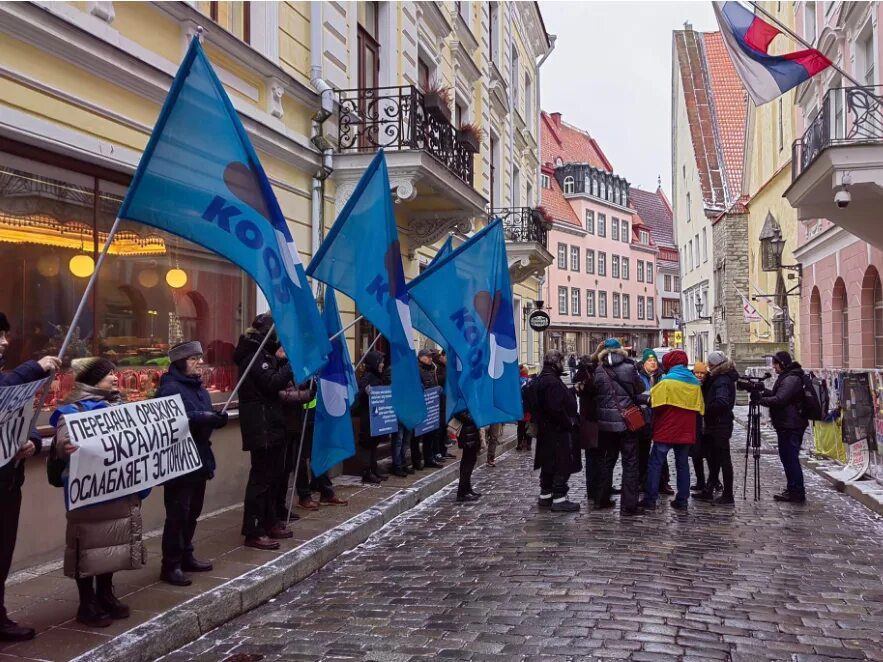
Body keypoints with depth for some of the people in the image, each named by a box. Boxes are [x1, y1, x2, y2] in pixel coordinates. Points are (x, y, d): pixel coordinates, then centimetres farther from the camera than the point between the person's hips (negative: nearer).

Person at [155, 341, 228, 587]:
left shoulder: (198, 388, 14)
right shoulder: (169, 388, -15)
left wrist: (218, 419, -5)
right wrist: (202, 418, -33)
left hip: (199, 459, 9)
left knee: (193, 511, 16)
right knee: (177, 514, -5)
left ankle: (185, 556, 29)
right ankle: (170, 566, 2)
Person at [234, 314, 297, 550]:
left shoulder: (263, 353, 18)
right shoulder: (254, 355, -13)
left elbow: (275, 380, 17)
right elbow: (273, 383, -22)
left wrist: (281, 360, 4)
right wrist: (292, 363, -15)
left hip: (270, 425, 10)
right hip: (261, 426, -10)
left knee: (273, 474, 16)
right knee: (261, 477, -9)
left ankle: (270, 523, 26)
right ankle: (253, 532, -5)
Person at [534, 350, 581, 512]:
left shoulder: (542, 379, 13)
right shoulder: (552, 382, -21)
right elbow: (556, 408, -27)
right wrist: (569, 423, -16)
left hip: (546, 431, 11)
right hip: (558, 431, -11)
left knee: (549, 464, 16)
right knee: (562, 465, -5)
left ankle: (545, 496, 23)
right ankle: (559, 499, -3)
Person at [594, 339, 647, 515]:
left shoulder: (599, 372, -1)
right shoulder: (629, 368, -9)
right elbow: (640, 389, -1)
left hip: (606, 422, 3)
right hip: (626, 421, -3)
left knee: (608, 460, 18)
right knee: (630, 462, 2)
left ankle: (602, 499, 23)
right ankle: (628, 505, -1)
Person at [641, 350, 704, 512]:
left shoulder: (666, 381, -10)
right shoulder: (695, 383, 10)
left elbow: (654, 403, -16)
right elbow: (700, 409, 13)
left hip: (666, 430, -5)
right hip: (686, 431, 5)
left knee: (655, 463, 1)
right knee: (682, 464, 11)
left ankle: (650, 499, -1)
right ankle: (682, 500, 11)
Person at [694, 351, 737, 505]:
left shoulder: (722, 381, -18)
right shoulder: (718, 378, 13)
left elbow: (721, 402, -31)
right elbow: (708, 396, 12)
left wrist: (707, 410, -20)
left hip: (720, 426, -10)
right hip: (716, 425, 10)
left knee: (723, 459, -3)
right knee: (714, 459, 15)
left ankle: (728, 496, 4)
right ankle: (708, 492, 24)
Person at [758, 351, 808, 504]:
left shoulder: (791, 379, -16)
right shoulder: (786, 377, 17)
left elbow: (779, 400, -23)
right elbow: (776, 394, 21)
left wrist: (760, 399, -14)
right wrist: (763, 391, 6)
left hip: (790, 426, -11)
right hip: (787, 424, 11)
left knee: (790, 458, -8)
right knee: (787, 456, 17)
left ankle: (797, 493, -4)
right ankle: (792, 489, 25)